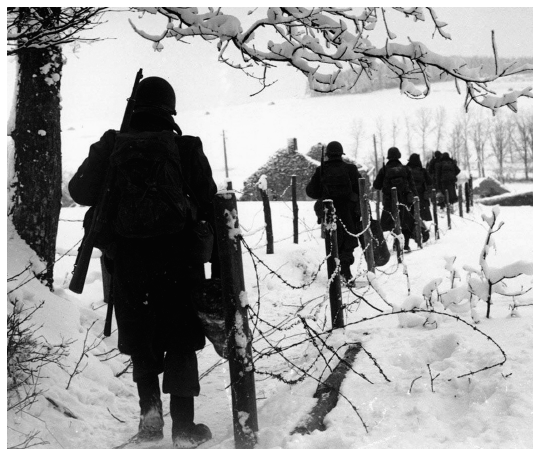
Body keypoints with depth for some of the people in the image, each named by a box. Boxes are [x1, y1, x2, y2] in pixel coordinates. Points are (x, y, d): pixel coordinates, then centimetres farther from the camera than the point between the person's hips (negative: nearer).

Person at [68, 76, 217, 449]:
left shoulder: (112, 146, -3)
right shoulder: (187, 148, -8)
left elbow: (81, 191, -2)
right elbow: (208, 205, -8)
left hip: (127, 262, 2)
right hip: (177, 262, -1)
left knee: (141, 342, 17)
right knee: (181, 343, 9)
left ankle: (150, 413, 7)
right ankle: (183, 426, 8)